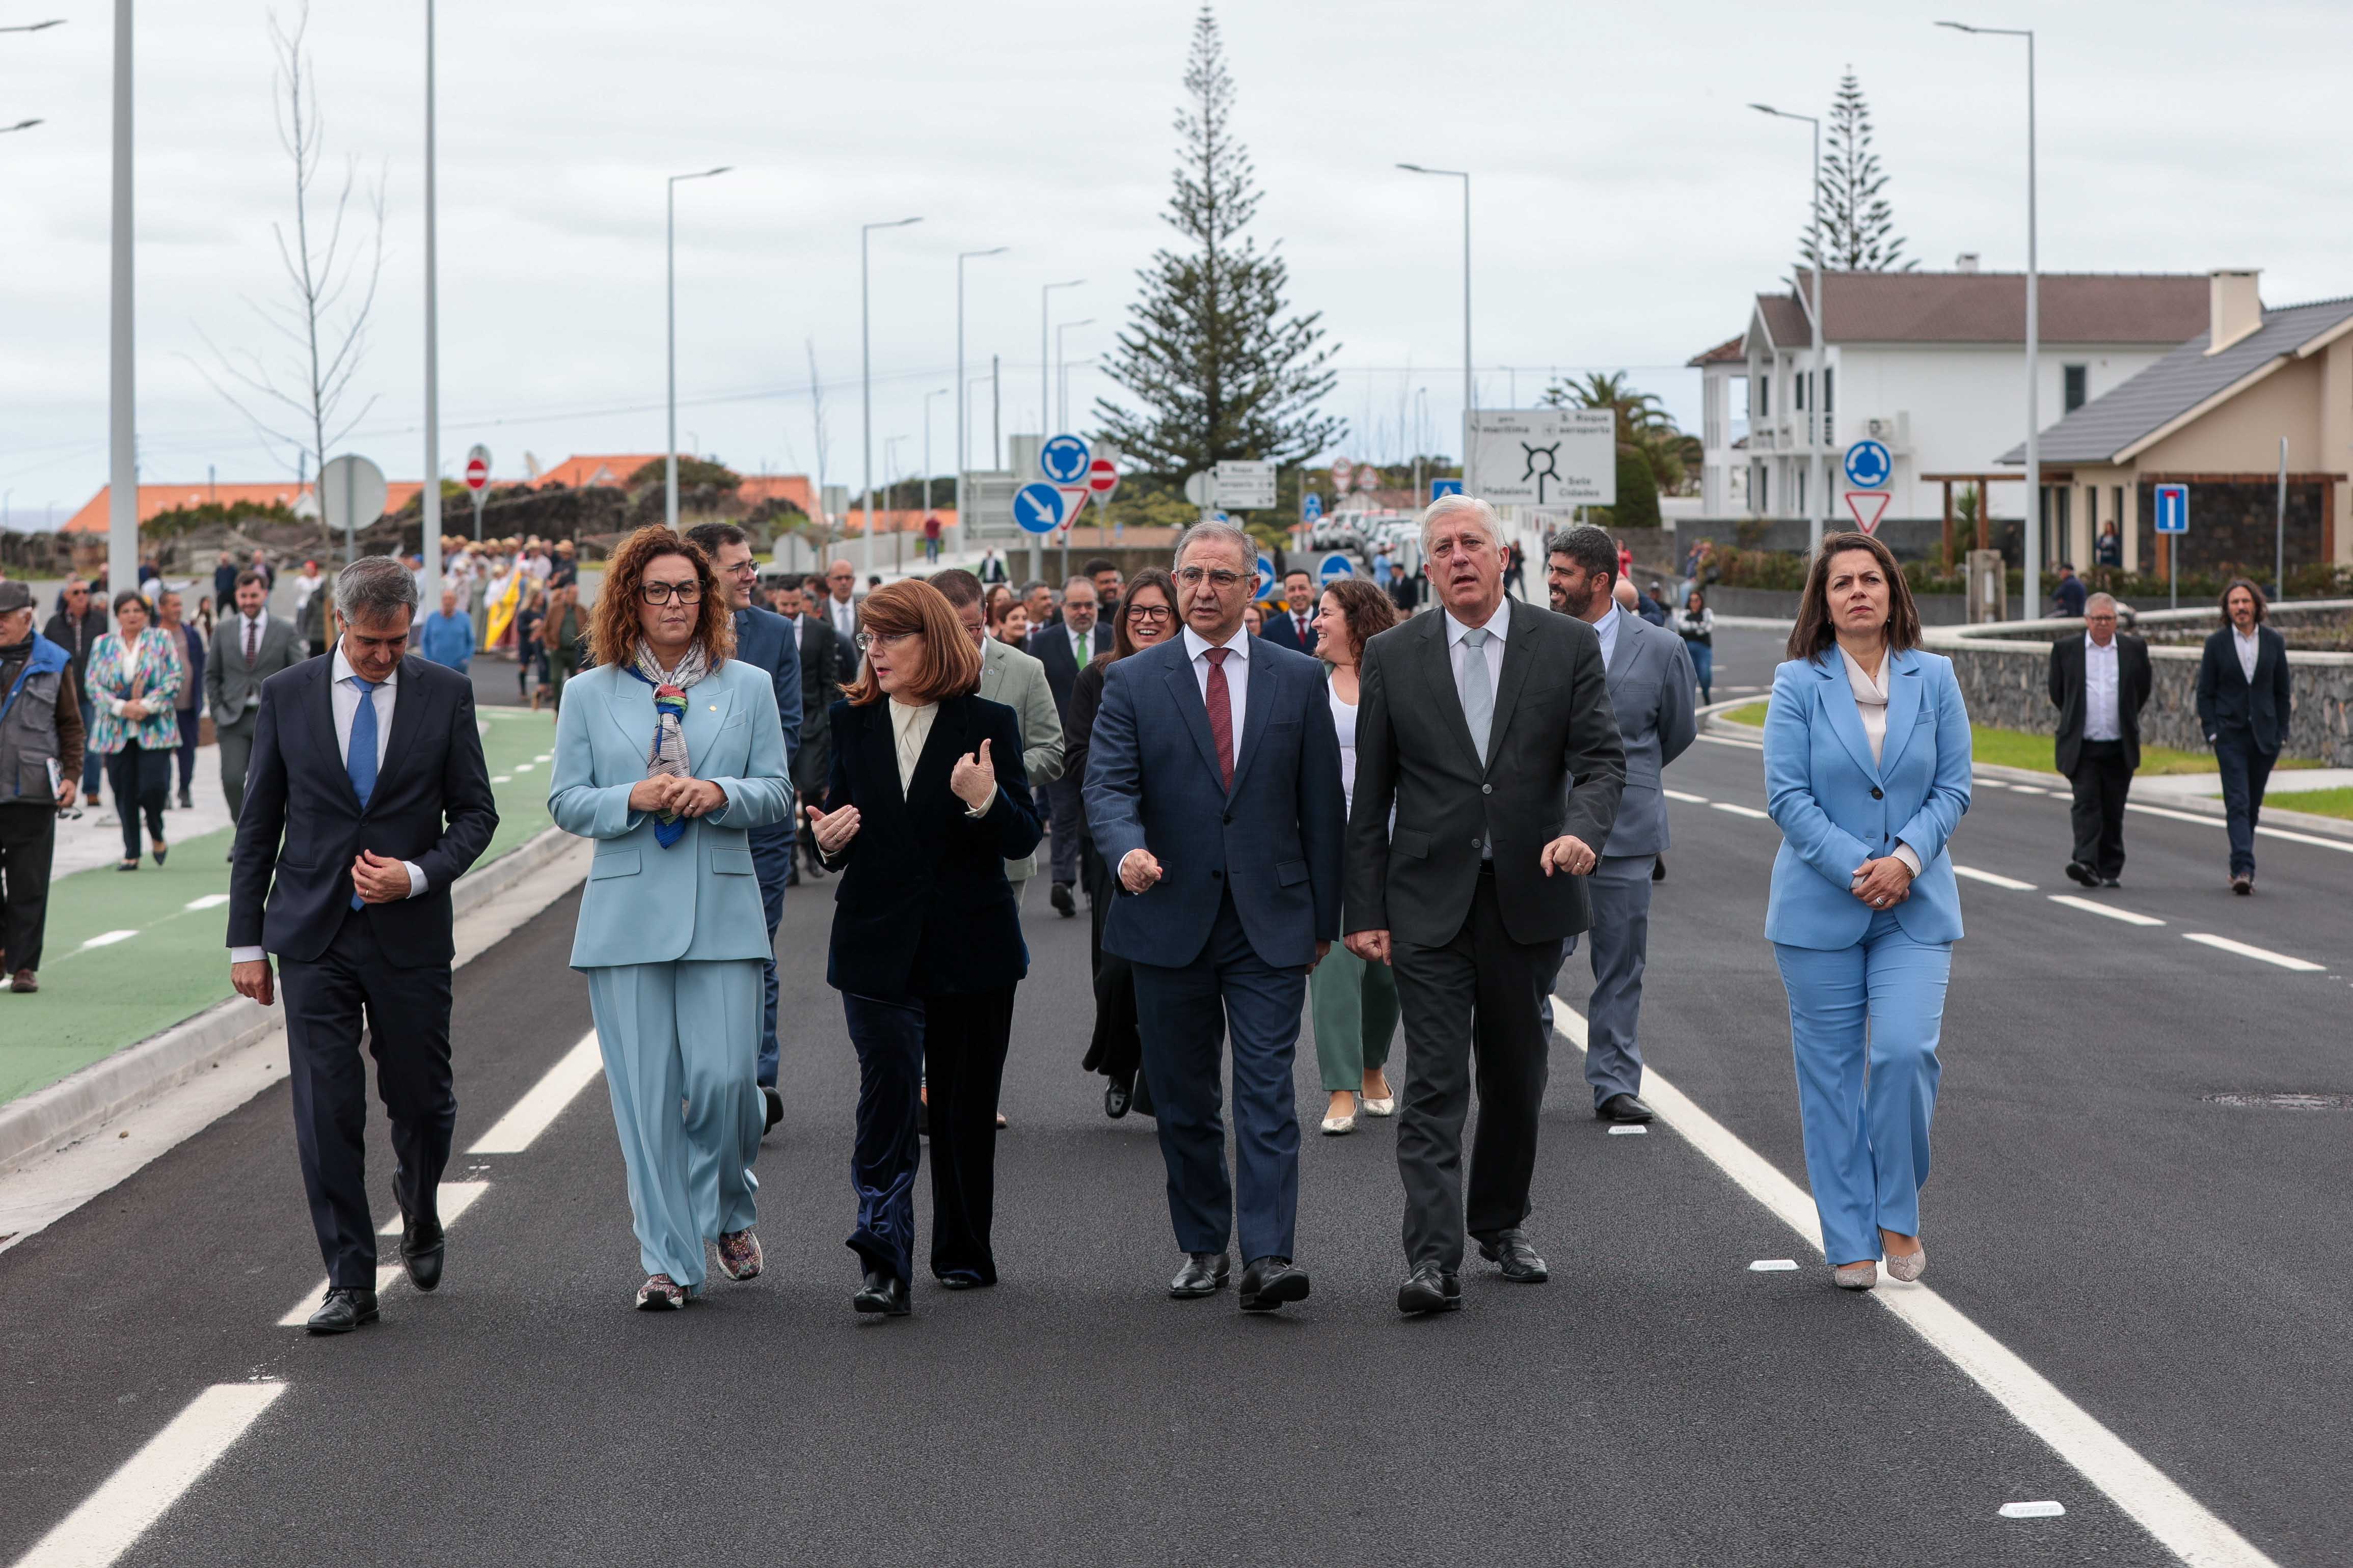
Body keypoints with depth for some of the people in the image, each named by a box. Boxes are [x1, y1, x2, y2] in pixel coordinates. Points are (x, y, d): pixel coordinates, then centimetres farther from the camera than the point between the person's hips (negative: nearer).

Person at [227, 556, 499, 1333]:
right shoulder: (287, 695, 2)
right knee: (326, 1109, -5)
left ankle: (419, 1223, 39)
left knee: (421, 1101, 8)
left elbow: (475, 811, 4)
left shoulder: (445, 694, 1)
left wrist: (417, 875, -14)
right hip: (313, 936, 0)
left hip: (410, 934, 0)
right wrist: (247, 940, 3)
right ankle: (350, 1282, 1)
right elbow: (258, 825, 6)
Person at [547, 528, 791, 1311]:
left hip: (721, 911, 0)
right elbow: (565, 801, 6)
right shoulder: (589, 694, 8)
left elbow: (777, 793, 7)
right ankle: (668, 1260, 6)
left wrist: (720, 793, -13)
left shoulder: (748, 686, 9)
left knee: (722, 1076, -8)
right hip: (627, 915, 0)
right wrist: (635, 799, -12)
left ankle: (729, 1210, 22)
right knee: (645, 1091, -2)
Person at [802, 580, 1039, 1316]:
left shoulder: (990, 724, -1)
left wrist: (986, 801, -24)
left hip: (970, 945, -1)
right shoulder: (851, 722, 8)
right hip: (877, 945, 1)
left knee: (966, 1105, 8)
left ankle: (964, 1253, 22)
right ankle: (884, 1263, -18)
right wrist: (830, 839, -8)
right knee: (888, 1088, -13)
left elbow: (1023, 839, -4)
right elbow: (841, 824, 15)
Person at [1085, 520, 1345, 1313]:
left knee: (1268, 1091, -9)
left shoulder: (1299, 679, 5)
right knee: (1183, 1099, 9)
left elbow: (1321, 803, 8)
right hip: (1171, 919, 1)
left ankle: (1269, 1256, -14)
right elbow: (1108, 786, -6)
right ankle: (1203, 1247, 21)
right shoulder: (1131, 682, 3)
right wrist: (1129, 850, -28)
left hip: (1271, 921, -1)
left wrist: (1324, 917, 7)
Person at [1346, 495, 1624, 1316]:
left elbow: (1602, 755, -3)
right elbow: (1370, 794, 4)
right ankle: (1433, 1258, -13)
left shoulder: (1567, 645, 2)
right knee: (1434, 1081, -9)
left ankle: (1502, 1221, 33)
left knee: (1517, 1075, 13)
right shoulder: (1392, 656, 2)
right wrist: (1364, 909, -1)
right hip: (1430, 901, -1)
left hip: (1528, 895, 1)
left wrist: (1582, 830, -24)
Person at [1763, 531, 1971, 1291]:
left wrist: (1905, 858, -12)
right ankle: (1850, 1243, 10)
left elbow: (1954, 787, 4)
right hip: (1819, 907, -1)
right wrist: (1855, 868, -15)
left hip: (1915, 907, 1)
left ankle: (1898, 1216, 6)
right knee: (1831, 1072, 2)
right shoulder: (1798, 684, -1)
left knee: (1905, 1052, -14)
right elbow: (1786, 794, -6)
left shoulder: (1934, 678, 5)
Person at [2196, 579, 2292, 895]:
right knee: (2237, 803, -12)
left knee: (2253, 805, 9)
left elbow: (2282, 691, 10)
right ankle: (2243, 870, -21)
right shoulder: (2216, 643, 1)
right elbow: (2205, 693, 3)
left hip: (2264, 735, 2)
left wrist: (2281, 733, 3)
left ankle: (2240, 866, 21)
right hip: (2231, 735, -2)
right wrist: (2212, 733, -6)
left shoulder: (2274, 642, 6)